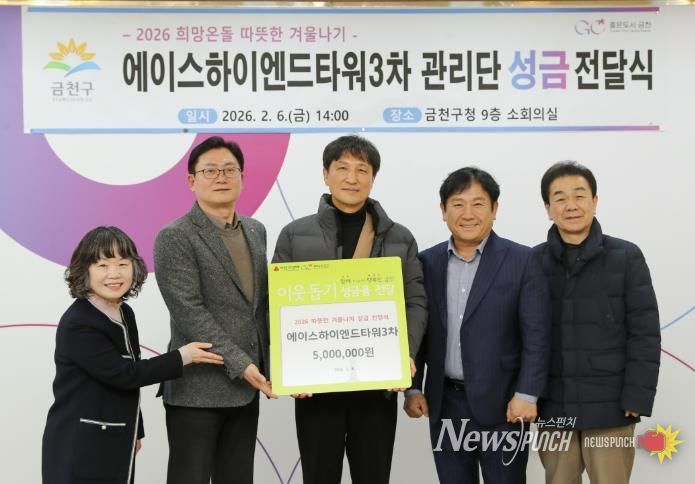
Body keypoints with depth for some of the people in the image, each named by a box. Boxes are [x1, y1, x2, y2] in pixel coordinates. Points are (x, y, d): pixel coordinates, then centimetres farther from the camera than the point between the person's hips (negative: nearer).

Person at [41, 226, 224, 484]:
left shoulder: (125, 314, 7)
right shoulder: (77, 325, -20)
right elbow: (121, 374, -20)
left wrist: (134, 432, 22)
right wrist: (181, 357, -15)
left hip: (116, 447, 8)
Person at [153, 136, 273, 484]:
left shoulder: (256, 231, 13)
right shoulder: (175, 238, -9)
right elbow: (189, 312, -16)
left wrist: (268, 365, 7)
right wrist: (241, 365, -19)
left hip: (246, 387, 6)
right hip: (198, 389, -6)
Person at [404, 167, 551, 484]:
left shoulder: (521, 261, -4)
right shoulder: (427, 263, 6)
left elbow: (536, 336, -7)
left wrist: (527, 394, -13)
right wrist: (413, 388, 4)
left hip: (502, 404, -3)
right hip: (445, 405, 4)